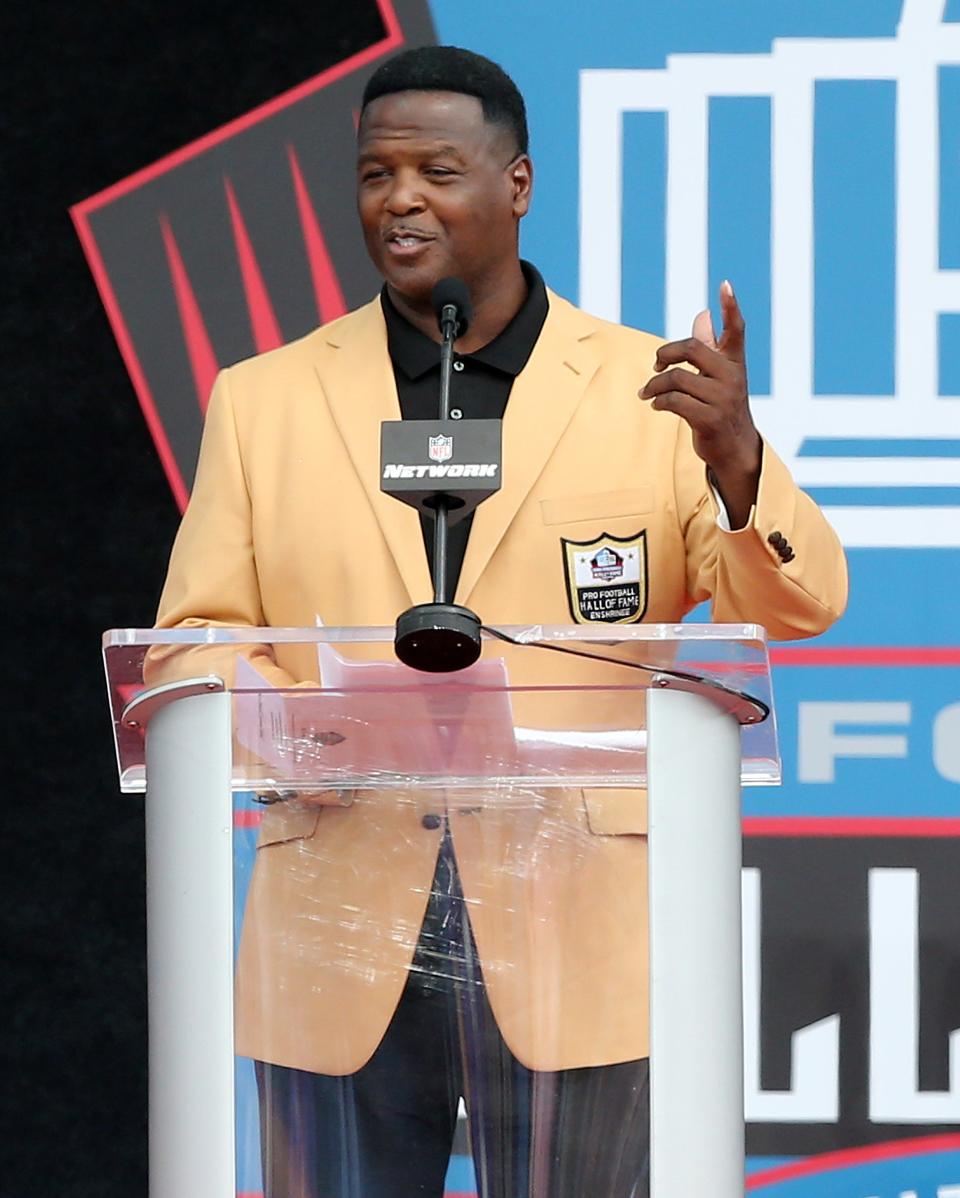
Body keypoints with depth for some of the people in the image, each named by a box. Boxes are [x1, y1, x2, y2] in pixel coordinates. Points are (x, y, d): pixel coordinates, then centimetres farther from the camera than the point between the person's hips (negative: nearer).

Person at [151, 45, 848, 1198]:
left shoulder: (645, 391, 4)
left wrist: (734, 456, -26)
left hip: (571, 940, -1)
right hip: (340, 940, 2)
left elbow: (795, 604, -5)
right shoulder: (263, 400, 10)